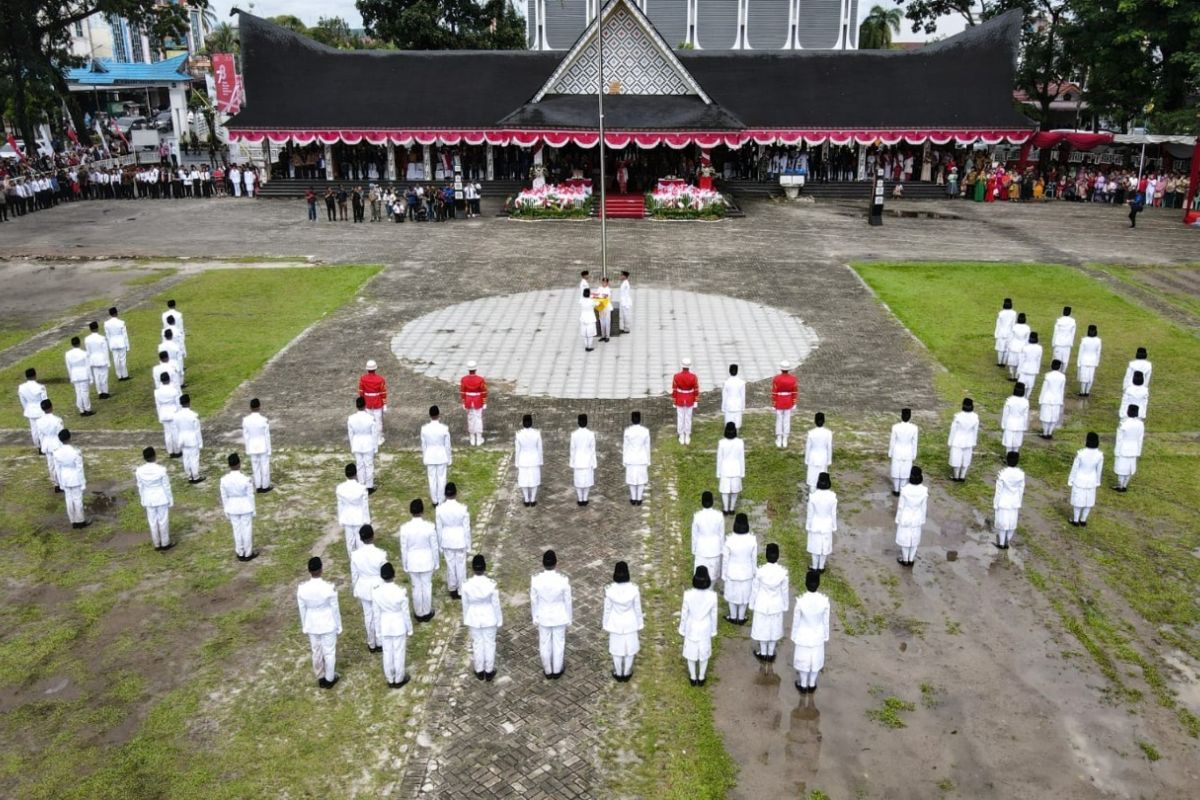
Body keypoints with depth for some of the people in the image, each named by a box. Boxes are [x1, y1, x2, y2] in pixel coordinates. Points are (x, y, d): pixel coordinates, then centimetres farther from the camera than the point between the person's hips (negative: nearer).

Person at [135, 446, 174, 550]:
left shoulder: (140, 471, -13)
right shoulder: (161, 469, -22)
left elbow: (140, 487, -2)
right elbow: (166, 486, -13)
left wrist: (143, 500, 13)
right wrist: (170, 500, -1)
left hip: (149, 499, 3)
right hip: (162, 499, -3)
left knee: (153, 521, 15)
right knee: (163, 521, 11)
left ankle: (157, 544, 27)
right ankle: (165, 543, 22)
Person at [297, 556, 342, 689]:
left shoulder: (302, 588, -17)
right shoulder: (329, 588, -26)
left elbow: (302, 610, -3)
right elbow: (335, 609, -14)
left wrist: (304, 627, 12)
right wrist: (339, 626, 0)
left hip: (312, 625, 3)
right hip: (328, 625, -3)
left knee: (316, 652, 22)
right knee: (329, 652, 17)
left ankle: (320, 678, 39)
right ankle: (329, 679, 32)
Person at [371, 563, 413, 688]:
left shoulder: (376, 592, -17)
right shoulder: (401, 591, -25)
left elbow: (376, 614, -6)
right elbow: (406, 612, -13)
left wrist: (378, 632, 8)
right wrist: (409, 629, 2)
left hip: (384, 627, 2)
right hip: (399, 626, -2)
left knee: (387, 653, 19)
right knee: (399, 652, 16)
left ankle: (390, 680, 36)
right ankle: (399, 679, 32)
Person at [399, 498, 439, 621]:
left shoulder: (404, 528, -17)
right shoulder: (430, 527, -19)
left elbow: (403, 549, -7)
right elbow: (434, 547, -9)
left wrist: (405, 565, 7)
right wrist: (436, 563, 5)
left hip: (412, 562, 1)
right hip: (427, 561, -1)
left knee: (416, 587, 16)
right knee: (427, 586, 16)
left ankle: (419, 614, 29)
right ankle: (427, 613, 29)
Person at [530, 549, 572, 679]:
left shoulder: (535, 579, -23)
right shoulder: (563, 580, -27)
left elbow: (533, 601, -9)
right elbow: (567, 601, -12)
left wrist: (535, 617, 8)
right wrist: (569, 618, 4)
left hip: (543, 617, 1)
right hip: (559, 617, -1)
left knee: (545, 644, 22)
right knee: (558, 643, 21)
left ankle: (548, 670, 40)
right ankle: (557, 670, 39)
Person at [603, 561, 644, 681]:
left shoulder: (609, 589, -24)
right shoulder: (634, 588, -23)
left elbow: (607, 609, -11)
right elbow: (637, 608, -10)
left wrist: (605, 624, 5)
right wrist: (640, 623, 7)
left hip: (615, 623, 0)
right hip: (630, 623, 0)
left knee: (617, 648, 20)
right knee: (629, 648, 21)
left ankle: (618, 674, 38)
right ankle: (627, 674, 38)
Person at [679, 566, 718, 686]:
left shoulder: (688, 595, -27)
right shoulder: (712, 596, -25)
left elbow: (684, 614, -13)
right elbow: (713, 615, -10)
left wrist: (682, 630, 4)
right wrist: (713, 631, 8)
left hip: (691, 628, -1)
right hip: (705, 629, 1)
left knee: (691, 653, 22)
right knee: (704, 653, 23)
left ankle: (693, 678, 40)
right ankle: (701, 678, 41)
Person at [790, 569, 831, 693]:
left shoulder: (800, 601, -28)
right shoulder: (824, 601, -23)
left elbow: (796, 621, -14)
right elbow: (826, 622, -9)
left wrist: (794, 636, 3)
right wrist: (825, 636, 9)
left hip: (803, 636, -2)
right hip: (818, 636, 2)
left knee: (803, 660, 21)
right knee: (815, 660, 24)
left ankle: (803, 685, 39)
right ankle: (811, 685, 41)